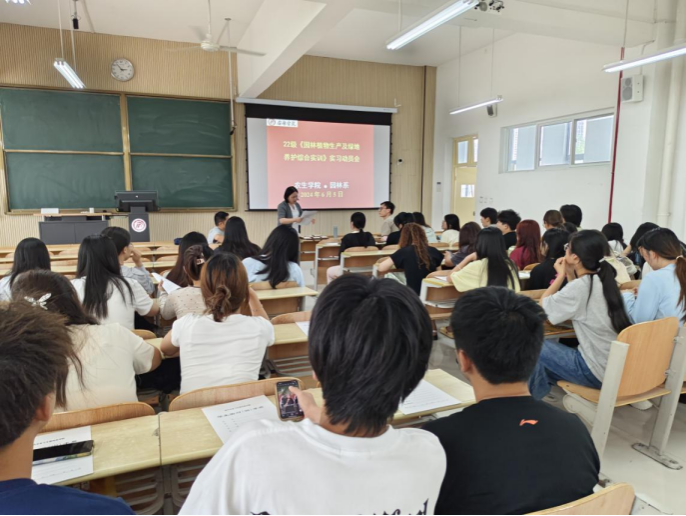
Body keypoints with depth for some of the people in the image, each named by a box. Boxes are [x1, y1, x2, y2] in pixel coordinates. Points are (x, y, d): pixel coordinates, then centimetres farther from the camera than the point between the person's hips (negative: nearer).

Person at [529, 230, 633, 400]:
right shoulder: (604, 280, 4)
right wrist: (570, 275, 9)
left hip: (598, 371, -8)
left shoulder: (581, 285, -20)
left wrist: (561, 276, -3)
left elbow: (541, 307, -10)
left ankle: (535, 400, 23)